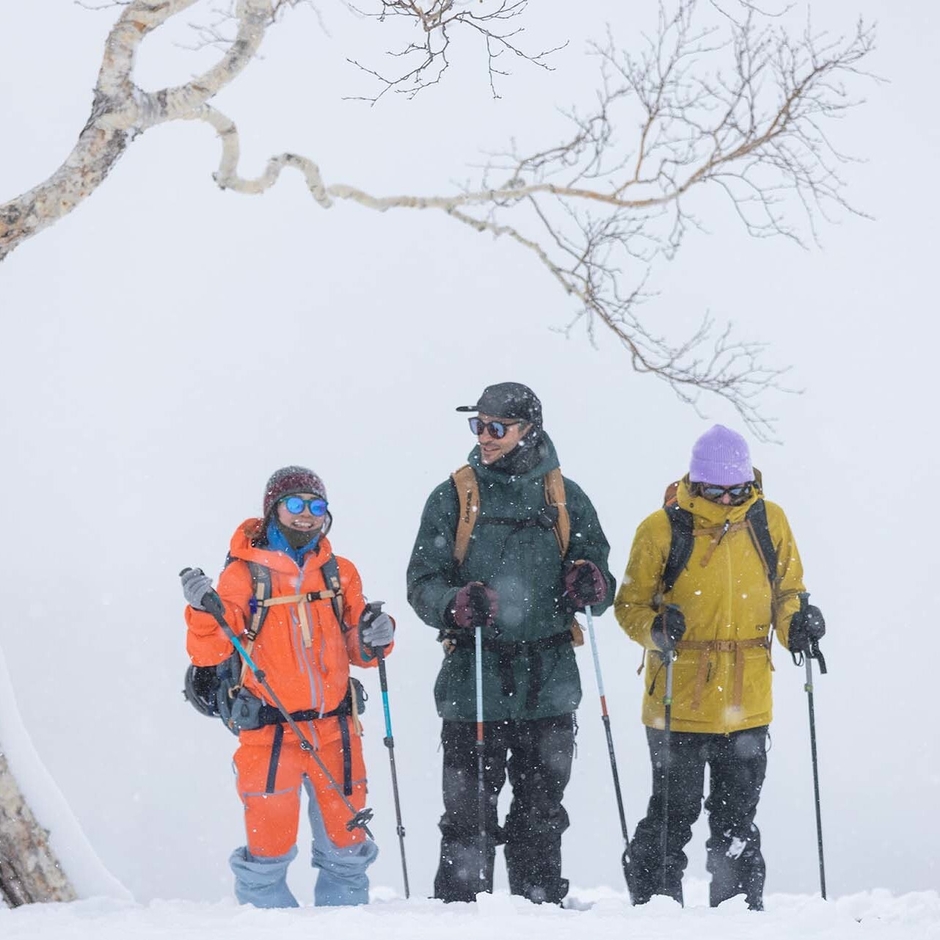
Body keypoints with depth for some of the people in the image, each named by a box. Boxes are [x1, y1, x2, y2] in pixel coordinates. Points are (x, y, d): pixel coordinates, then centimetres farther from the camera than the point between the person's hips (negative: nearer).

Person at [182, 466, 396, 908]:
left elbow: (356, 649, 17)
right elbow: (208, 652, -5)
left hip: (334, 727, 4)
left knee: (346, 843, 8)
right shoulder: (243, 573, -1)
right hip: (271, 730, -4)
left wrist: (373, 639, -4)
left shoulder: (340, 573, 10)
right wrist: (204, 610, -22)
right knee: (270, 844, -3)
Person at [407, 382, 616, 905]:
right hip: (474, 683, -2)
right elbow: (422, 583, 1)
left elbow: (602, 580, 15)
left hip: (549, 685, 2)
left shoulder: (566, 498, 10)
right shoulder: (454, 496, 5)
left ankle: (542, 906, 17)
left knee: (541, 813, 9)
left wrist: (592, 586, -9)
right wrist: (457, 604, -20)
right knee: (469, 812, -4)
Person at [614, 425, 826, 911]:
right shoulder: (662, 529, -6)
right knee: (673, 812, -3)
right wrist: (656, 628, -20)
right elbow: (631, 603, 0)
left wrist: (795, 621, -4)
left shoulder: (768, 521, 5)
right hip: (679, 701, -3)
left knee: (737, 814, 12)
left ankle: (741, 904, 20)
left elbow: (786, 588, 17)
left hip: (746, 702, 3)